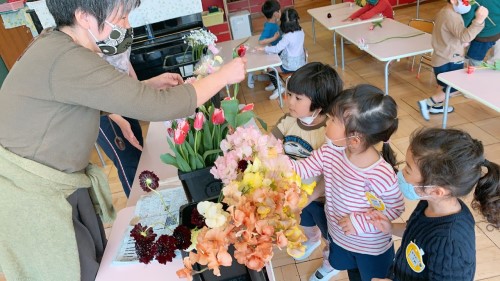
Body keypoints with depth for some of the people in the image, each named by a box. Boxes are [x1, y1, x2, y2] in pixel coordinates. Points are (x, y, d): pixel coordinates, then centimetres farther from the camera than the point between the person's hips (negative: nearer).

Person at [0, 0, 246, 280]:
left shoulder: (56, 44, 3)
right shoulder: (67, 60, -29)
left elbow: (99, 101, 17)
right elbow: (158, 107, -30)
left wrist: (148, 86, 4)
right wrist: (224, 75, -18)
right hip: (31, 196, -8)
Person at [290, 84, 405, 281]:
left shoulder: (380, 175, -38)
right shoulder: (331, 152, -21)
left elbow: (396, 208, -22)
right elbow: (302, 169, -13)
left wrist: (361, 223, -29)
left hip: (372, 248, -5)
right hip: (339, 237, 5)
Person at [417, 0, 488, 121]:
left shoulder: (444, 11, 6)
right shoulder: (452, 16, -26)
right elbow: (464, 37, -42)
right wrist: (479, 20, -54)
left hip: (441, 59, 10)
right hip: (450, 61, -10)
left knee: (445, 86, 27)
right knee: (454, 89, 4)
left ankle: (437, 106, 42)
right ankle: (427, 103, 4)